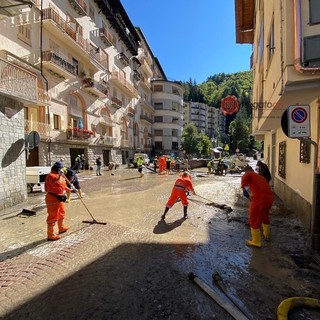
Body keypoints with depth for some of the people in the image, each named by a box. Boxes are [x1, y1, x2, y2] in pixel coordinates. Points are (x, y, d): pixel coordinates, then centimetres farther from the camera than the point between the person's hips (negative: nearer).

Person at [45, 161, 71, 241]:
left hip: (59, 197, 11)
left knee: (61, 213, 24)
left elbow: (63, 185, 24)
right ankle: (51, 235, 5)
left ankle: (61, 228, 43)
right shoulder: (51, 176, -19)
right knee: (53, 216, -4)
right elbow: (57, 185, -34)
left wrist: (70, 189, 25)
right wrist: (60, 176, -28)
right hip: (53, 198, -11)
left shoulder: (58, 175, 14)